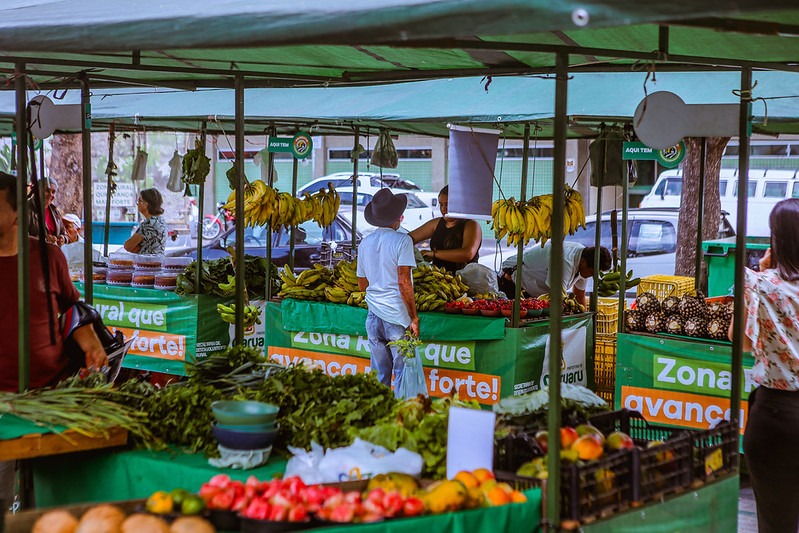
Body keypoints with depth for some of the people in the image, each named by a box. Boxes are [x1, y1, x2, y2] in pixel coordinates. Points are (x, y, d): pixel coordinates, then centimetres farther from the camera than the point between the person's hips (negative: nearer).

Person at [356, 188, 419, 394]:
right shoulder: (402, 240, -8)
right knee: (403, 373, 0)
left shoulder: (365, 243, 9)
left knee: (379, 375, 12)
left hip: (374, 315, 5)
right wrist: (414, 318, -8)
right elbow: (404, 283, -13)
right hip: (397, 316, -5)